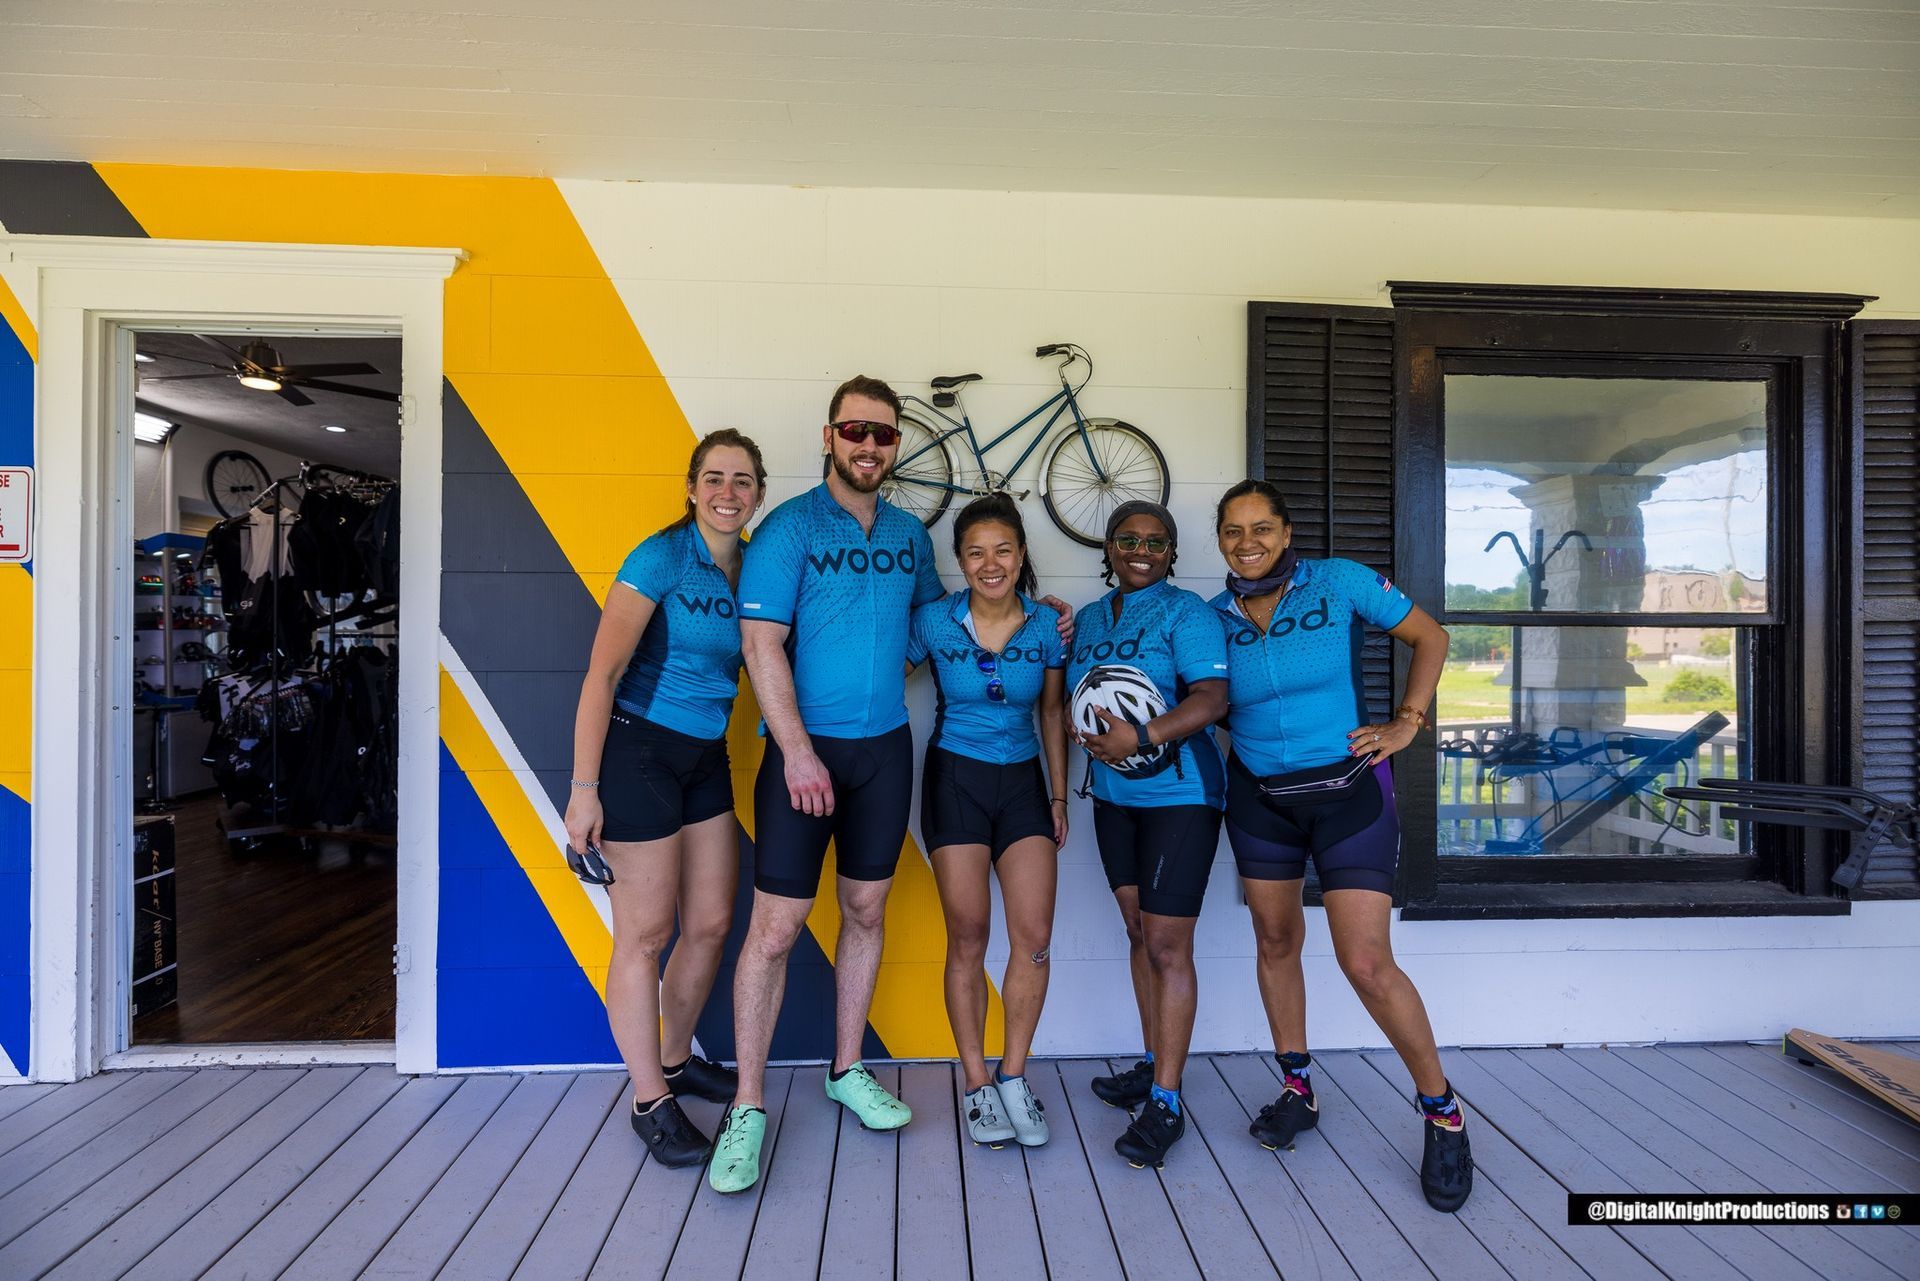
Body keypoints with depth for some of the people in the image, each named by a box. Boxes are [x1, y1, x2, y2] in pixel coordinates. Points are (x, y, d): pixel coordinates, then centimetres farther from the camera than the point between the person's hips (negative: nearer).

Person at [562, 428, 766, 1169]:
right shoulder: (661, 558, -15)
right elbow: (602, 673, -17)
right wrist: (584, 789, -19)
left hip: (706, 758, 7)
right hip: (640, 751, -6)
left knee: (711, 924, 13)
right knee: (645, 934, 4)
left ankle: (676, 1060, 36)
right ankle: (650, 1101, 20)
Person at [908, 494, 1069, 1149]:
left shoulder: (1045, 627, -2)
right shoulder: (933, 621, -8)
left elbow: (1052, 713, 8)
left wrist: (1059, 796, 10)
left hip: (1023, 782, 2)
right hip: (955, 780, -2)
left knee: (1034, 936, -4)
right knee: (968, 938, 2)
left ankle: (1013, 1076, 14)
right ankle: (978, 1085, 16)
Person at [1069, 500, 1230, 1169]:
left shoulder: (1185, 613, -9)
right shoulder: (1088, 619, 11)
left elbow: (1211, 699, -20)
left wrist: (1140, 738, -31)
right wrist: (1080, 730, -4)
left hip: (1179, 794, -6)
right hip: (1114, 795, 7)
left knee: (1167, 945, -5)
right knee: (1139, 933, 15)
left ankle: (1165, 1103, 4)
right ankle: (1153, 1065, 30)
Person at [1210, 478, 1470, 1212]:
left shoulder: (1340, 582, -10)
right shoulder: (1213, 616, -2)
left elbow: (1429, 637, 0)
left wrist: (1407, 722, -9)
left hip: (1347, 792, -4)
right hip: (1258, 798, 4)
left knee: (1366, 962, -9)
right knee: (1275, 941, 12)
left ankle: (1441, 1110, 14)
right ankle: (1297, 1091, 32)